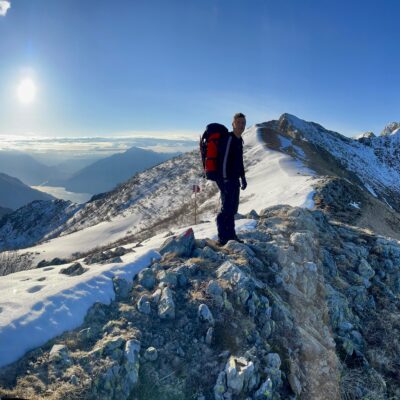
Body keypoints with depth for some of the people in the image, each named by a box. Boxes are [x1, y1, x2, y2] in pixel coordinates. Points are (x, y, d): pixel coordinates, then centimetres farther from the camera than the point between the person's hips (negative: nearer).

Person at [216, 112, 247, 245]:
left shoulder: (239, 140, 15)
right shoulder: (228, 138, -14)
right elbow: (223, 160, -19)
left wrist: (243, 177, 23)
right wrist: (224, 180, -21)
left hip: (235, 180, 9)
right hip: (226, 179, -9)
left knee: (233, 208, 13)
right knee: (226, 208, -8)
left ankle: (230, 235, 22)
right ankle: (222, 238, 0)